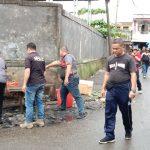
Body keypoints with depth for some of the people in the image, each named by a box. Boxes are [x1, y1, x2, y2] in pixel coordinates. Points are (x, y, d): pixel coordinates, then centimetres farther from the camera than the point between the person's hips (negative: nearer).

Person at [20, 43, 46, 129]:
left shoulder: (29, 57, -8)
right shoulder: (41, 58, 14)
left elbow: (27, 71, -17)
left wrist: (24, 84, -17)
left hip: (32, 83, -7)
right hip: (41, 83, 7)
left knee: (29, 104, 1)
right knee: (40, 102, 13)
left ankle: (28, 123, 6)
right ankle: (41, 120, 17)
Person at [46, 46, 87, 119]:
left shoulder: (68, 56, -12)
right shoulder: (64, 58, 19)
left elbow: (69, 66, -26)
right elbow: (56, 62, 32)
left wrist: (66, 78, -34)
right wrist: (47, 66, 41)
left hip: (71, 79, -11)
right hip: (66, 80, 11)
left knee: (77, 96, -12)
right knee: (62, 93, 25)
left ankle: (82, 112, -15)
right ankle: (63, 107, 42)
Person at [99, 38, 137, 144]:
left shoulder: (128, 59, -4)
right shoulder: (110, 59, 10)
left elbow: (133, 75, -7)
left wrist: (133, 90, -16)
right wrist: (103, 88, 12)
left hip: (124, 89, -4)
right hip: (111, 89, 4)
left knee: (126, 112, 11)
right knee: (109, 113, 3)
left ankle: (128, 131, 34)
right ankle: (110, 136, 11)